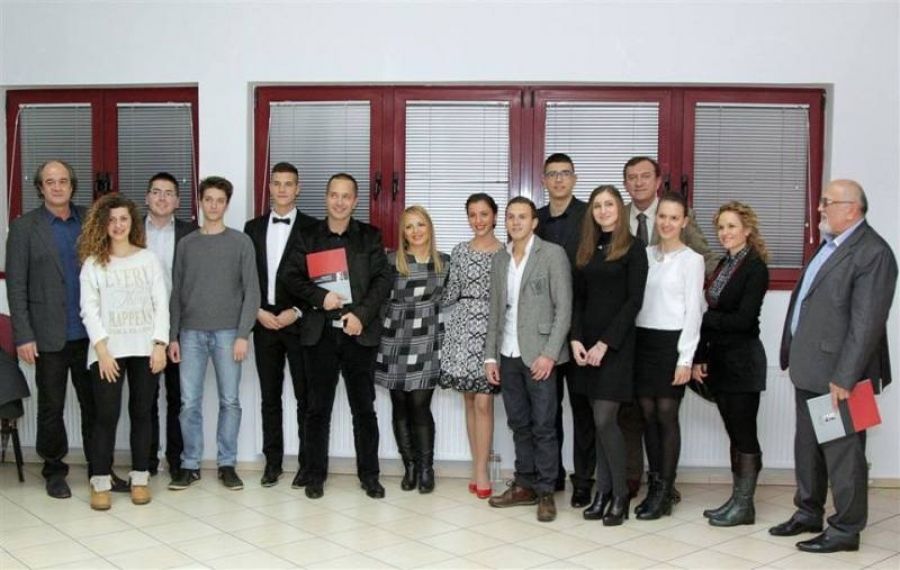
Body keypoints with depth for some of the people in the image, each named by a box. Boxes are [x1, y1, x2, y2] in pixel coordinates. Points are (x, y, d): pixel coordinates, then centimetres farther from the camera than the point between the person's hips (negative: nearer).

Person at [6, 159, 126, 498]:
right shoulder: (24, 227, -1)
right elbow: (16, 285, -4)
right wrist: (23, 336, -9)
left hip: (88, 333, 2)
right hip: (49, 336, -2)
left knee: (95, 405, 8)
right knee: (51, 408, 8)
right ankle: (54, 471, 23)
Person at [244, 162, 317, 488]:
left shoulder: (312, 228, -1)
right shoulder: (254, 228, 10)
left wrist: (297, 312, -11)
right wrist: (258, 312, -3)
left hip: (299, 322, -3)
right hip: (264, 322, 3)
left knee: (305, 396, 2)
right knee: (269, 396, 9)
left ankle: (307, 463, 10)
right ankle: (273, 461, 17)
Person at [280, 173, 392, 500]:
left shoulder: (370, 237, 7)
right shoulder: (309, 237, 8)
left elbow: (383, 279, 0)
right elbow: (289, 276, 1)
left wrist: (362, 314, -13)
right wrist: (320, 297, -14)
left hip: (359, 332, 0)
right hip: (320, 334, 0)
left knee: (364, 408, 5)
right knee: (318, 408, 6)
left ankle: (369, 475, 15)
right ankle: (315, 475, 16)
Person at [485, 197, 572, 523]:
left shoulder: (552, 254, -4)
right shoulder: (499, 259, 13)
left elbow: (564, 308, -8)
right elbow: (495, 311, 14)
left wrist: (549, 353, -14)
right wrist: (490, 355, 8)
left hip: (538, 355, -5)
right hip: (508, 356, 5)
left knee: (543, 426, -1)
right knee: (519, 425, 10)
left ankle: (546, 492, 7)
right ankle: (525, 486, 19)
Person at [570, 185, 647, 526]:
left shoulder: (633, 248, -3)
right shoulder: (586, 249, 13)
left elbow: (634, 300, -9)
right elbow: (577, 298, 10)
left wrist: (605, 343, -14)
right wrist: (576, 339, -4)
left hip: (617, 342, -5)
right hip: (587, 343, 5)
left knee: (604, 420, -9)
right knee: (599, 421, 8)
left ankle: (620, 495, 3)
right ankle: (603, 492, 14)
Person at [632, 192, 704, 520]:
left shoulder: (691, 260, -3)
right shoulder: (645, 255, 10)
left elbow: (693, 311, -5)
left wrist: (685, 358, -10)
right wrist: (630, 342, 1)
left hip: (671, 342, -4)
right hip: (643, 340, 5)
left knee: (666, 415, -1)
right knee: (648, 414, 7)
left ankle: (664, 493, 7)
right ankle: (654, 486, 16)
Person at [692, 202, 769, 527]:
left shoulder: (755, 268, -10)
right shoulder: (724, 265, 13)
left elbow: (744, 319, -17)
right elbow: (712, 315, 10)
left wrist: (704, 319, -9)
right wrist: (699, 357, 5)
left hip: (743, 360, -8)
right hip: (719, 358, 8)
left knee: (744, 433, -1)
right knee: (734, 433, 12)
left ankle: (744, 505, 7)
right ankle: (737, 500, 19)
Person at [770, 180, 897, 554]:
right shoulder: (830, 244, 13)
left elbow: (867, 323, -21)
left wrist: (843, 378, -22)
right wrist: (794, 355, 15)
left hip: (839, 374, -9)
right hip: (810, 370, 9)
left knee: (842, 452, 2)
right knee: (807, 446, 19)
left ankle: (845, 530, 14)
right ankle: (808, 513, 33)